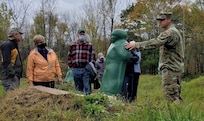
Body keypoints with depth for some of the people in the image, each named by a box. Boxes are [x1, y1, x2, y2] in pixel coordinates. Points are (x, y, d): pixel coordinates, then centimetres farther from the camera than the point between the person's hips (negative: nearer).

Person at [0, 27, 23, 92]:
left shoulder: (14, 45, 20)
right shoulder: (7, 44, -10)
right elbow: (6, 62, -18)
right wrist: (11, 74, -22)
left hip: (15, 77, 10)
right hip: (10, 78, -10)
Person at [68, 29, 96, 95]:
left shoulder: (89, 45, 5)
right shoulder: (72, 45, 12)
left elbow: (93, 57, 3)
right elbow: (69, 57, 15)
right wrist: (71, 67, 8)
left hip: (86, 70, -2)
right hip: (75, 69, 3)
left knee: (87, 88, -4)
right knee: (78, 89, 11)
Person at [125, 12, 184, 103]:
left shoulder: (170, 33, -14)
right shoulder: (174, 32, 21)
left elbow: (155, 43, -27)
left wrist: (137, 45, -28)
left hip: (170, 69, -11)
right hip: (175, 68, 11)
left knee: (170, 95, -11)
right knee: (176, 95, 12)